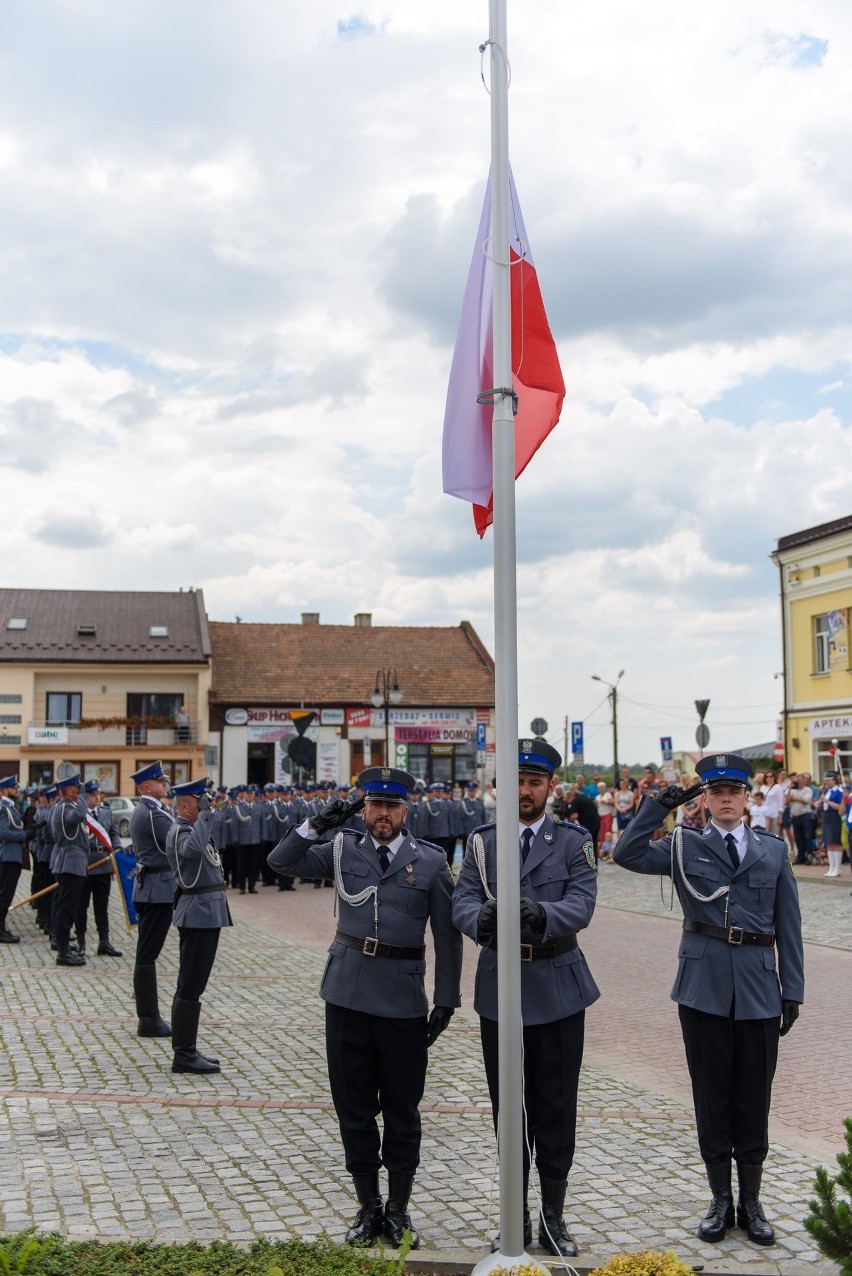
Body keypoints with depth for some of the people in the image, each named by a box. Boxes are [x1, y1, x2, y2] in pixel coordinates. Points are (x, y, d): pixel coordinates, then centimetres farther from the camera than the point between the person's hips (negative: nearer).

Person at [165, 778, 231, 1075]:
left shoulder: (190, 828, 16)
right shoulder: (180, 831, -16)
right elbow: (193, 849, -37)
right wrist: (205, 814, -30)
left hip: (205, 912, 11)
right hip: (199, 913, -11)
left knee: (190, 985, 14)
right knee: (191, 986, -6)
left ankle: (186, 1051, 21)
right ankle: (184, 1056, -1)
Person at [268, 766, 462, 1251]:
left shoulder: (431, 861, -3)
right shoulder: (343, 850, 3)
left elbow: (448, 934, -1)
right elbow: (280, 862, -1)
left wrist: (447, 1000, -2)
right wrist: (319, 825, -13)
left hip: (404, 1001, -2)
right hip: (348, 995, 2)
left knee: (403, 1109, 9)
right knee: (354, 1107, 11)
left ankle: (399, 1208, 25)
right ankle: (369, 1206, 26)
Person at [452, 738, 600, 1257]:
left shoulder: (574, 842, 0)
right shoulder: (483, 842, 4)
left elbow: (581, 904, -14)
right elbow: (463, 903, -7)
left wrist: (543, 915, -35)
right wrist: (482, 918, -31)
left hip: (558, 989, -1)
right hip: (500, 987, 1)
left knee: (557, 1108, 7)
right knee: (509, 1109, 11)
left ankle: (554, 1216, 23)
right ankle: (517, 1218, 25)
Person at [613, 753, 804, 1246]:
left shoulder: (774, 850, 6)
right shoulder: (685, 846, 2)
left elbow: (789, 926, 5)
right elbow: (628, 854, -13)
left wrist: (793, 991, 2)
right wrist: (658, 805, -16)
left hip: (759, 988, 1)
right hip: (705, 986, -1)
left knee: (754, 1098, 9)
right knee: (712, 1095, 8)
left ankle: (751, 1203, 23)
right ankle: (721, 1201, 23)